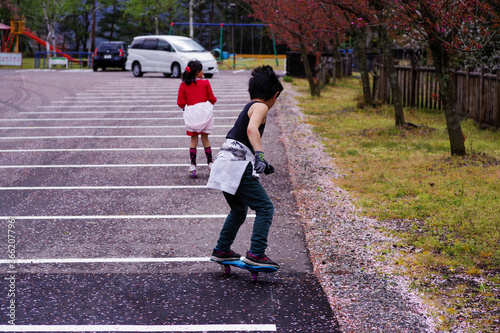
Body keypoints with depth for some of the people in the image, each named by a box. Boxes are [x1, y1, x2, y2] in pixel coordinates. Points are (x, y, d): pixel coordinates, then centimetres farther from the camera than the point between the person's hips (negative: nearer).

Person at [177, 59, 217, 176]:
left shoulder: (183, 85, 0)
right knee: (205, 138, 10)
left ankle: (192, 164, 2)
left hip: (191, 113, 1)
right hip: (204, 111, -1)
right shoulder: (205, 83, -3)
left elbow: (180, 103, 2)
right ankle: (210, 163, 14)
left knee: (193, 139, 8)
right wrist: (212, 102, 26)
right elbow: (212, 99, 4)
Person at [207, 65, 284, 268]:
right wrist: (260, 156, -38)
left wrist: (260, 164, 47)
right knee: (265, 208, -9)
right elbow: (252, 129, -25)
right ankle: (256, 254, -17)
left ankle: (221, 251, 33)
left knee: (239, 210, 25)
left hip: (225, 164, 10)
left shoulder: (249, 107, 25)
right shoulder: (260, 107, -4)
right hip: (238, 166, -10)